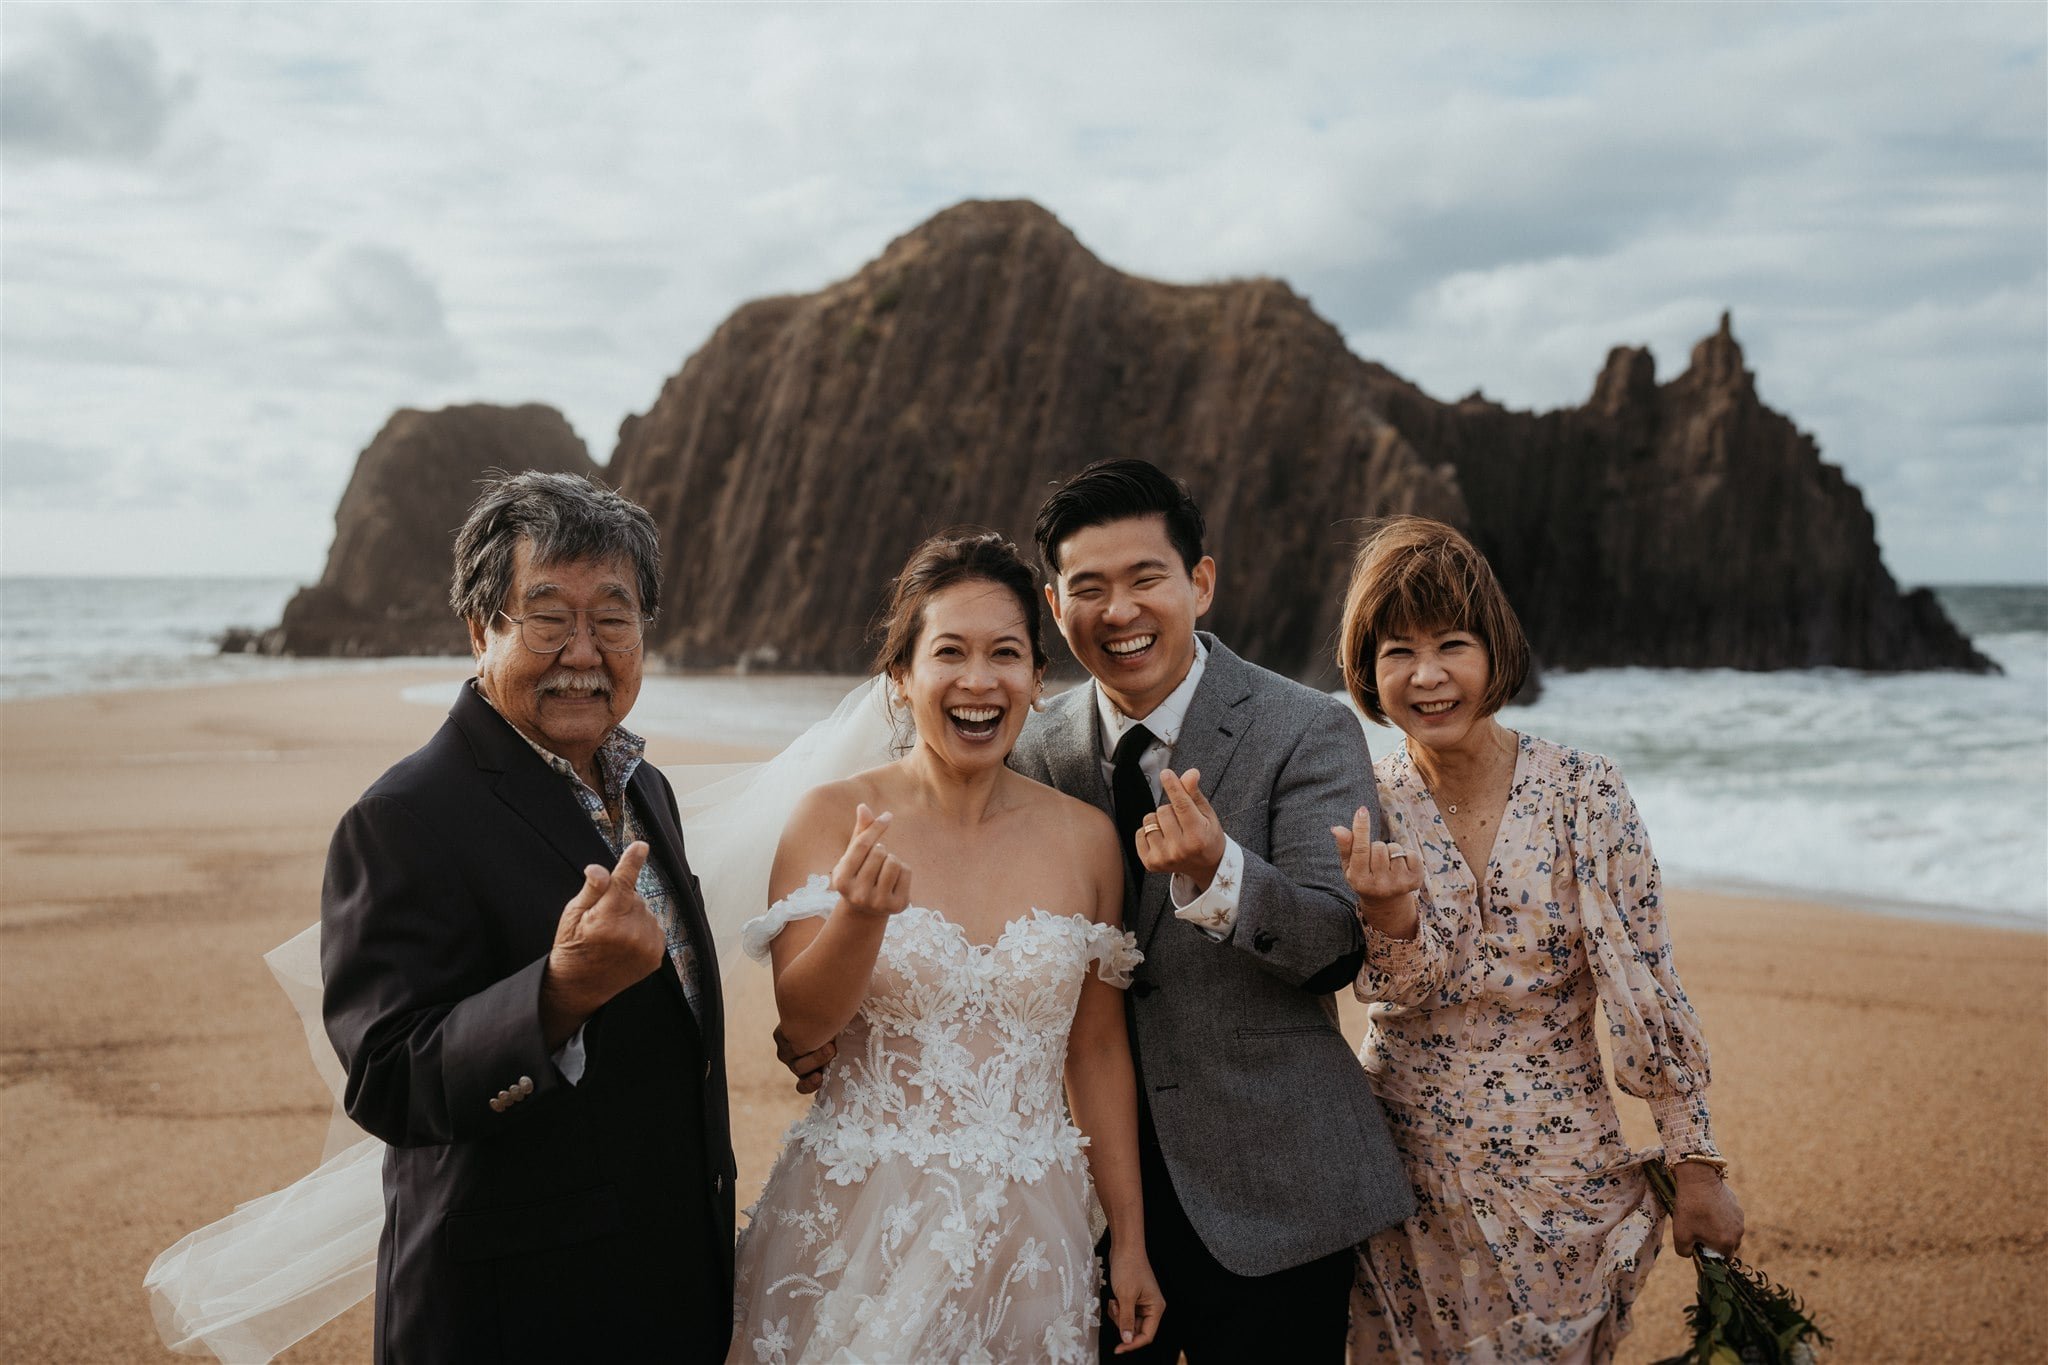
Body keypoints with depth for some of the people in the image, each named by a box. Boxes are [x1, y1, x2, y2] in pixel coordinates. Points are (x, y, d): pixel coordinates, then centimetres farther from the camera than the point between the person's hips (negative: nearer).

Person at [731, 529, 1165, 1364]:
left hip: (1025, 1231, 2)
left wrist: (1130, 1240, 9)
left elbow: (1096, 1049, 6)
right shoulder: (834, 818, -7)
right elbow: (801, 1022, -12)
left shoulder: (1085, 838, -1)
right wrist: (862, 914, -31)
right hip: (858, 1223, -2)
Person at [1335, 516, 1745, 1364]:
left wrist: (1698, 1165, -6)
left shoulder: (1583, 793, -10)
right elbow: (1400, 995, -12)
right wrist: (1388, 908, -33)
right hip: (1408, 1171, 2)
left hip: (1559, 1171, -1)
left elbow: (1646, 989, -7)